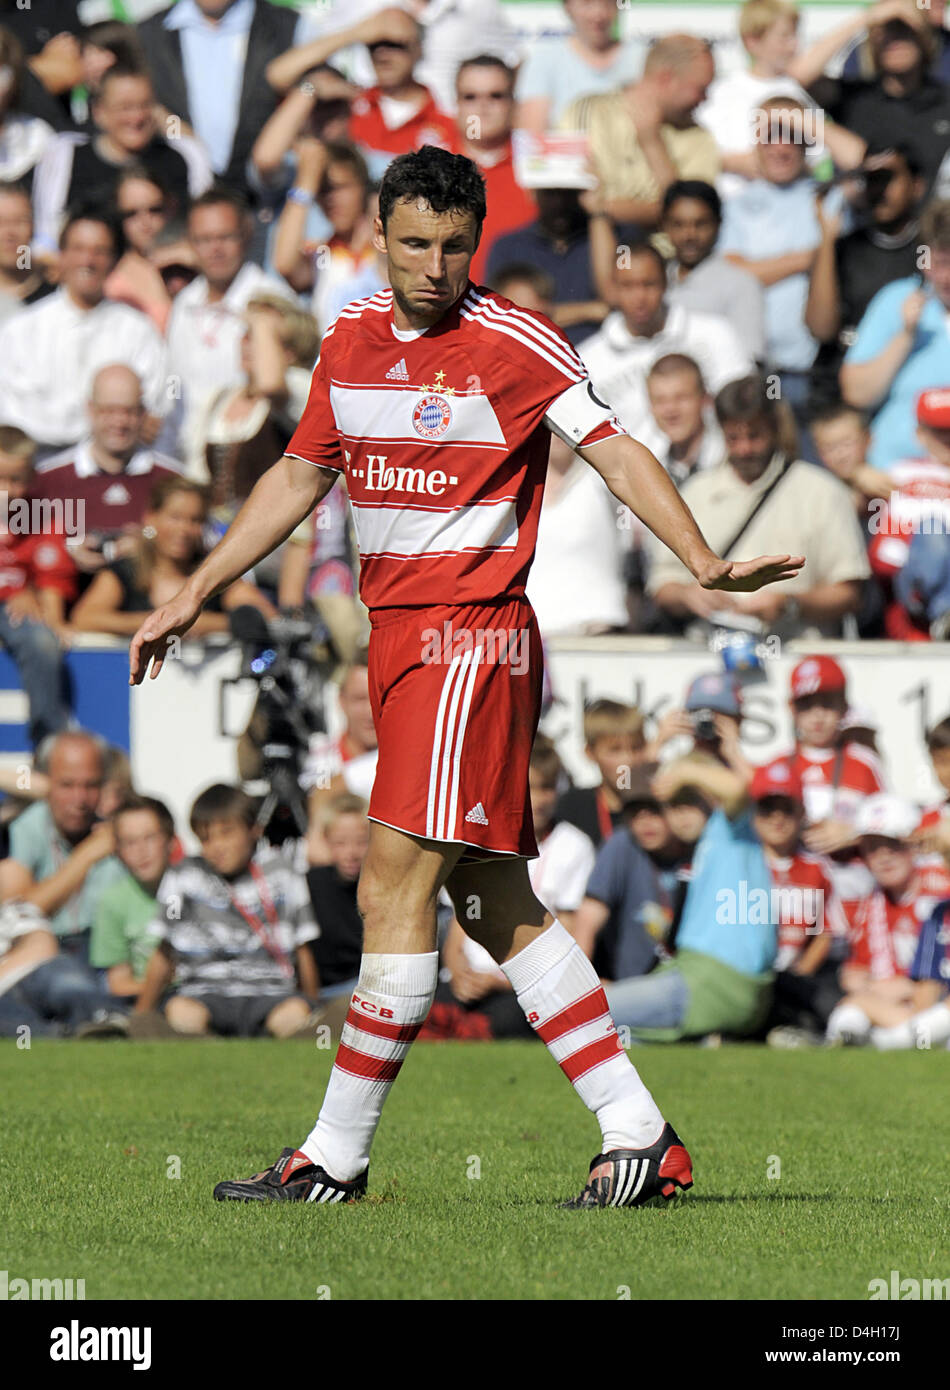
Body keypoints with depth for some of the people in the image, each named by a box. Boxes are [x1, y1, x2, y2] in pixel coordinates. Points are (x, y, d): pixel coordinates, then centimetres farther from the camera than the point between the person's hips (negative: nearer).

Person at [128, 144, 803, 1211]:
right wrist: (195, 593, 23)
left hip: (471, 636, -7)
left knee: (394, 888, -10)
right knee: (497, 904, 7)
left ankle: (337, 1154, -5)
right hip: (395, 634, 7)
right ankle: (638, 1136, 10)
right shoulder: (351, 339, 12)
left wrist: (703, 563, -22)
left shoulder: (512, 343, -8)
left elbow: (613, 451, -10)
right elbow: (300, 475, 23)